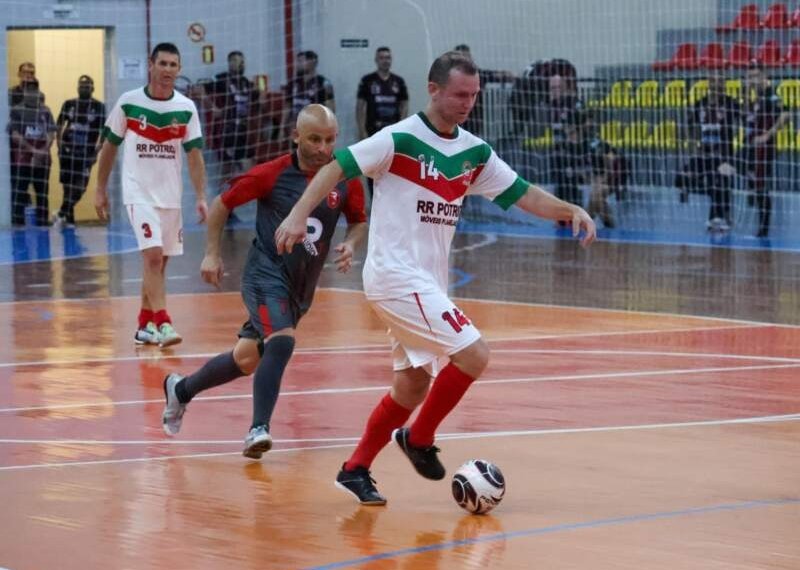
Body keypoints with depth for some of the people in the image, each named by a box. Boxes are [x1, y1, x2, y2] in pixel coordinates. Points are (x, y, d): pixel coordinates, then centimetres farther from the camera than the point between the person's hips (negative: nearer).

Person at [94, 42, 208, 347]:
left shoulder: (186, 108, -1)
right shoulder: (128, 102, -6)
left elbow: (194, 154, 0)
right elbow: (109, 146, 5)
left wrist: (201, 197, -9)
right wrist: (100, 190, 6)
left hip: (170, 195, 4)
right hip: (139, 193, -4)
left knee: (158, 262, 10)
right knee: (153, 255, -17)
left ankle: (145, 326, 22)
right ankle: (162, 324, -20)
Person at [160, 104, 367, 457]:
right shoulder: (272, 175, -12)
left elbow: (359, 221, 13)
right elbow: (222, 204, 1)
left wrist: (350, 245, -8)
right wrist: (212, 253, -3)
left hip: (301, 287, 5)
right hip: (266, 273, -5)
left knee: (247, 359, 13)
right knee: (282, 340, -29)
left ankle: (180, 389, 37)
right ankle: (259, 429, -23)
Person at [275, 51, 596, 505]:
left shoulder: (475, 152, 9)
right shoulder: (400, 140, -11)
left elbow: (521, 193, 12)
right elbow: (337, 167, -12)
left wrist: (570, 210, -3)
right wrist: (299, 214, -23)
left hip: (428, 282, 8)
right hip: (396, 275, -8)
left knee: (413, 385, 11)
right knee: (472, 353, -16)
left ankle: (356, 469, 22)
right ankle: (420, 439, 1)